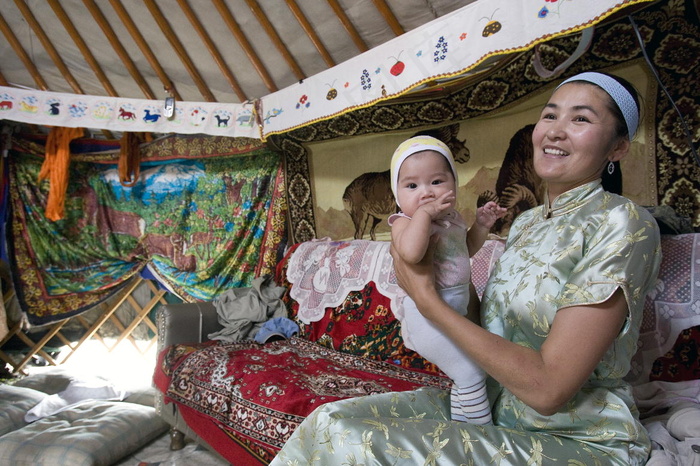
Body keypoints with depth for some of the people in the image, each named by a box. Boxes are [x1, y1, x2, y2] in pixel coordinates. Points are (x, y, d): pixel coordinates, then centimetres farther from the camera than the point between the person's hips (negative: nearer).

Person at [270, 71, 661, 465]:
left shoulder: (622, 223, -16)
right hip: (494, 407, 6)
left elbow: (547, 389, -23)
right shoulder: (525, 222, 8)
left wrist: (428, 298, -19)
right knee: (333, 423, -10)